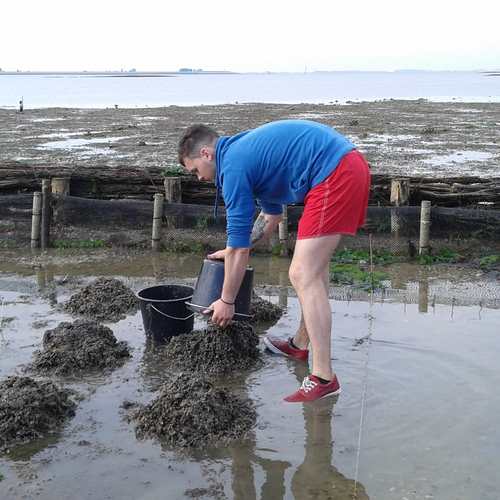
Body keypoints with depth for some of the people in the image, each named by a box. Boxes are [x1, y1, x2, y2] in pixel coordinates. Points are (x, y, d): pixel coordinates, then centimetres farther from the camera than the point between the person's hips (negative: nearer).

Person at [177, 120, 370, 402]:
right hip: (352, 165, 11)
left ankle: (324, 379, -10)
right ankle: (301, 345, 35)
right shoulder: (249, 149, 23)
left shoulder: (234, 166, -6)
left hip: (334, 175, -11)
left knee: (303, 276, -10)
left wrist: (226, 302, 7)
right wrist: (235, 250, 36)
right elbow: (272, 215, 35)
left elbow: (239, 248, -3)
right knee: (315, 266, 21)